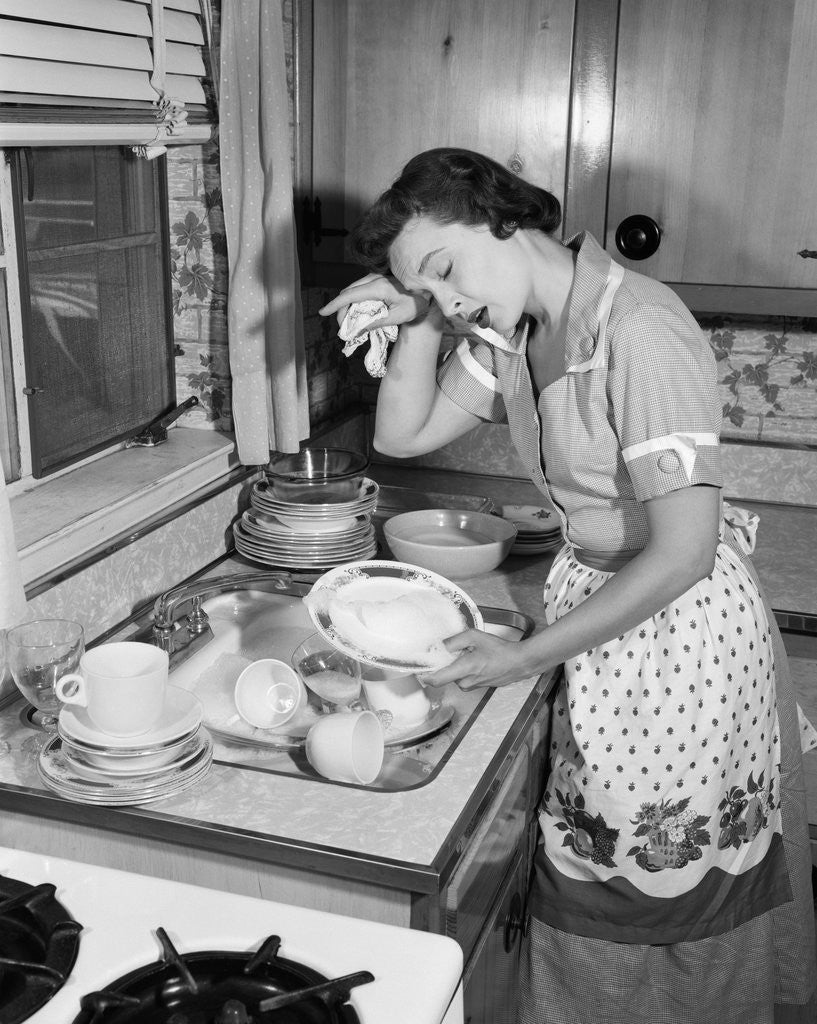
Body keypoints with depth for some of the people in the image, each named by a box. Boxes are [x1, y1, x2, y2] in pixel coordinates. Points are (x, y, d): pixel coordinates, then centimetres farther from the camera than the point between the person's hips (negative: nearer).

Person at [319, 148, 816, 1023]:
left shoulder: (639, 329, -24)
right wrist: (419, 324, -6)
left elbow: (684, 551, -26)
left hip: (683, 630, -7)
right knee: (594, 901, 18)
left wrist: (528, 656, -21)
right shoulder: (512, 333, 1)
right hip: (602, 608, 7)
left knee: (656, 906, 9)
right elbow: (404, 434, 8)